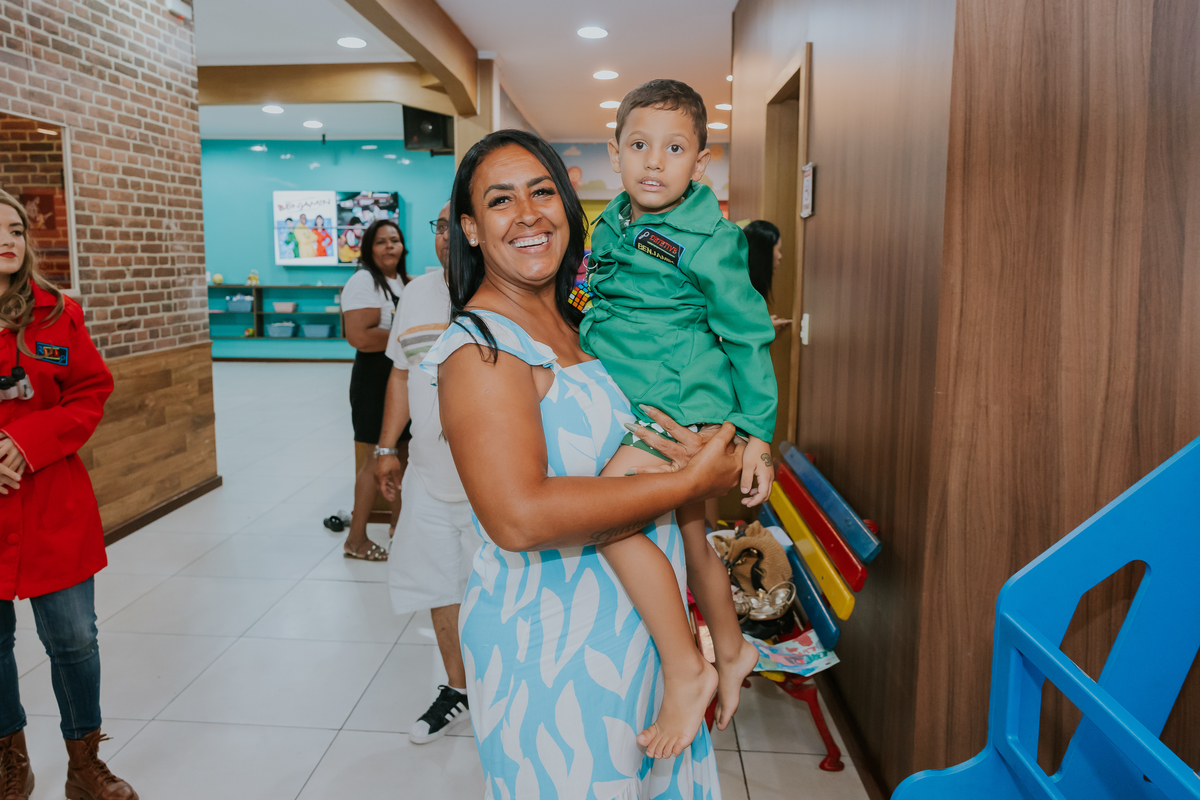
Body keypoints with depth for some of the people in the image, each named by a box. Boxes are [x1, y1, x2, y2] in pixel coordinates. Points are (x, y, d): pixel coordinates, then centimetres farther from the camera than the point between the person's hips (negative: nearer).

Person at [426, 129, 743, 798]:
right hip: (551, 644, -8)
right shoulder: (481, 346, -19)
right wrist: (691, 482, -23)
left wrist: (700, 447, -5)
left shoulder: (577, 322, 7)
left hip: (632, 623, 8)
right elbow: (519, 517, -31)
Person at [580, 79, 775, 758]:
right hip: (638, 408, 8)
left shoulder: (708, 240, -12)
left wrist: (756, 431, -10)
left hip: (688, 404, -8)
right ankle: (732, 650, 42)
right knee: (692, 538, 19)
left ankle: (686, 669, -12)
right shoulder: (612, 225, 8)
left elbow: (750, 335, -9)